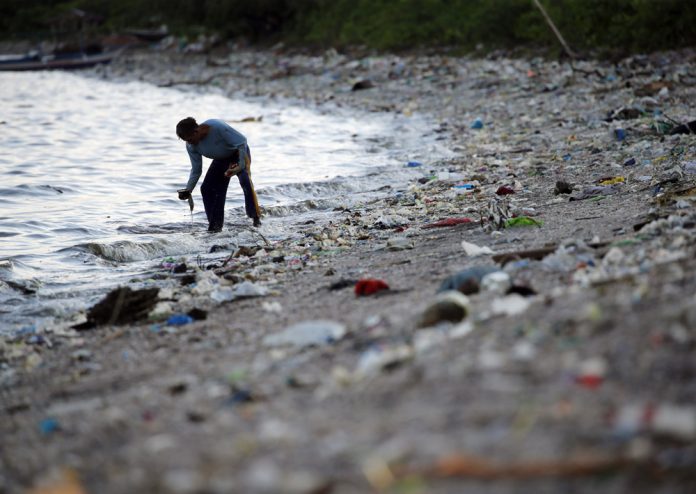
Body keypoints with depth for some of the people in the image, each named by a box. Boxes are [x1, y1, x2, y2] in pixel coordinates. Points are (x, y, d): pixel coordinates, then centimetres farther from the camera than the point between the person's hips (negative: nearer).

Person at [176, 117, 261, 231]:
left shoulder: (217, 127, -36)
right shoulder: (191, 146, -17)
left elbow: (242, 141, -27)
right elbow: (196, 170, -6)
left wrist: (241, 166, -30)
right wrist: (188, 190, -18)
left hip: (239, 153, -6)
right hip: (221, 159, 6)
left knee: (245, 181, -29)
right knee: (206, 188, -6)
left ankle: (256, 217, -20)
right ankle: (215, 225, 3)